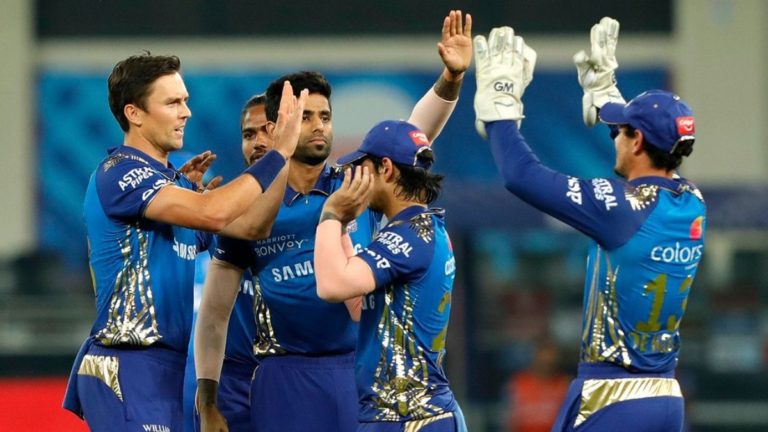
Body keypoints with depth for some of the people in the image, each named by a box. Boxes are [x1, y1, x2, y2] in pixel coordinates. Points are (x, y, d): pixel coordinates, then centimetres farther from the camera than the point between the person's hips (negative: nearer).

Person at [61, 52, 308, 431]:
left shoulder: (170, 180, 17)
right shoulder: (120, 173, -13)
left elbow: (249, 226, 12)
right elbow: (212, 213, -24)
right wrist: (279, 153, -18)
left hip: (162, 368, 10)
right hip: (127, 368, -10)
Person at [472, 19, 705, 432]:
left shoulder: (625, 207, -15)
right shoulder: (693, 207, 7)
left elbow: (521, 175, -15)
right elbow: (649, 171, 31)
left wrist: (498, 104, -1)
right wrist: (603, 92, 39)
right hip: (667, 398, 8)